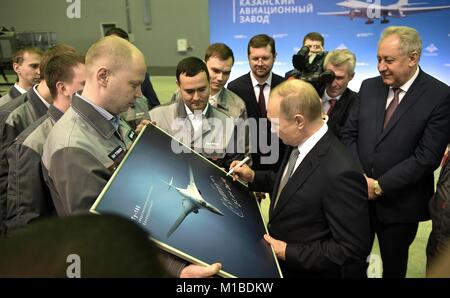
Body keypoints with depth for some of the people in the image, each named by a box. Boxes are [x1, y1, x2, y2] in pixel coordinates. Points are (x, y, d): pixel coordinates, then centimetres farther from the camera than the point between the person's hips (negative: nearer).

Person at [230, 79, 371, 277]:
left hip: (309, 271, -7)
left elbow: (352, 250, -26)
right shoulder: (298, 145, -7)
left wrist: (287, 251, -23)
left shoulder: (341, 173, -31)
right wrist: (253, 177, 2)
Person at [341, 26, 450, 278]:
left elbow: (427, 157, -17)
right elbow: (349, 134, 4)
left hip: (399, 204, -3)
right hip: (358, 195, 3)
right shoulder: (369, 87, 3)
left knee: (393, 266, 18)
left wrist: (379, 186, -17)